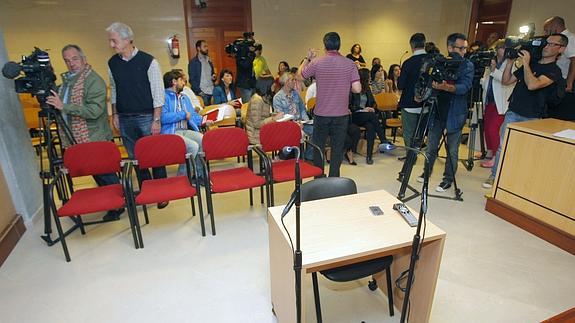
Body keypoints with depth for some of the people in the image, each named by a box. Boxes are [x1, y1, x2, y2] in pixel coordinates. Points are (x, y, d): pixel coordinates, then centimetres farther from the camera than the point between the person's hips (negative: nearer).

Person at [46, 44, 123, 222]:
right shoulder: (66, 80, 13)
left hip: (96, 139, -8)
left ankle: (117, 206, 15)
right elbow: (60, 107, 25)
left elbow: (95, 110, -26)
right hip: (79, 140, 8)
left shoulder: (94, 80, -14)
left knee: (105, 174, 0)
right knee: (97, 174, 16)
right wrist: (50, 102, 6)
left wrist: (63, 106, -27)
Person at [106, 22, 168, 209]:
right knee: (135, 158, 10)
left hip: (146, 117, -5)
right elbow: (113, 90, 17)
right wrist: (115, 114, 11)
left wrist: (156, 120, -12)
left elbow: (158, 92, -9)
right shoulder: (112, 63, 7)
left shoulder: (148, 61, -8)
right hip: (125, 119, 5)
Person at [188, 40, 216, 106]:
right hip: (202, 93, -5)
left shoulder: (209, 60, 16)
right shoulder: (193, 62, -2)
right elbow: (192, 79, -6)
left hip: (212, 92, 6)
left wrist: (213, 77, 4)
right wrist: (199, 92, -14)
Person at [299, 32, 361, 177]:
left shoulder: (316, 63, -7)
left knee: (318, 147, 15)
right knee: (337, 148, 11)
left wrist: (308, 58, 23)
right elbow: (357, 89, -10)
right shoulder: (349, 64, -6)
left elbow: (300, 74, 9)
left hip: (321, 114, 0)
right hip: (341, 114, 0)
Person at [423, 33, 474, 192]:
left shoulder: (468, 66, -3)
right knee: (431, 146, 12)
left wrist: (446, 87, -35)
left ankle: (448, 179, 19)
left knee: (452, 150, 4)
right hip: (437, 111, 2)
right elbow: (429, 83, 7)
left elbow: (464, 87, -18)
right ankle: (427, 171, 33)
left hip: (455, 113, -2)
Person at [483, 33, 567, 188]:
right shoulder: (530, 65, 14)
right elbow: (505, 81, 12)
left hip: (531, 119, -4)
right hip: (512, 113, 4)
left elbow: (532, 85, -23)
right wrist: (510, 62, 1)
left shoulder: (554, 71, -5)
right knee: (502, 146, 3)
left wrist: (526, 63, -15)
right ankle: (495, 176, 11)